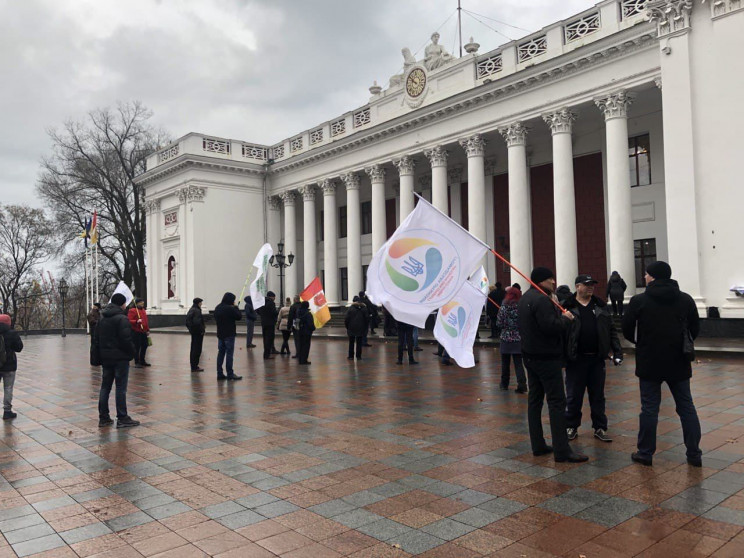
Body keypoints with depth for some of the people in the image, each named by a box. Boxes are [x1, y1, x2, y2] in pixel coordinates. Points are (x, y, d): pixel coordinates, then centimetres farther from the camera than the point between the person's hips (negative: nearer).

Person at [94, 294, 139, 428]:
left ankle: (103, 417, 16)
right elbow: (126, 340, -20)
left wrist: (99, 354, 18)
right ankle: (122, 418, -1)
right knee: (121, 388, -4)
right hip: (120, 358, -8)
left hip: (105, 357, 8)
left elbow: (96, 339, 16)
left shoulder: (102, 318, 12)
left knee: (105, 386, 12)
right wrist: (133, 352, -5)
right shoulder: (122, 319, -15)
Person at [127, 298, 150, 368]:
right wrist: (136, 321, -29)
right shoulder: (132, 311, -8)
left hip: (143, 332, 8)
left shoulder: (143, 310, 17)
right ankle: (137, 362, 3)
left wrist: (147, 330, 20)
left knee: (144, 346, 12)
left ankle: (142, 361, 25)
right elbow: (129, 321, -14)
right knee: (137, 347, -4)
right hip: (136, 332, -8)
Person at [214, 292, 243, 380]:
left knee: (221, 353, 10)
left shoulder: (217, 308, 7)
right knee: (229, 353, -3)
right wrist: (236, 307, 1)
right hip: (229, 334, -7)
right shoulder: (230, 309, -18)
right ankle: (230, 374, 0)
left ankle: (220, 373, 12)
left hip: (220, 334, 7)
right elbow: (239, 317, -10)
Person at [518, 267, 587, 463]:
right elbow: (551, 326, -26)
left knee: (534, 399, 11)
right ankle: (561, 450, -4)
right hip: (546, 357, -10)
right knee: (557, 401, -6)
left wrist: (559, 315, 10)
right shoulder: (541, 299, -18)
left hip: (530, 356, 10)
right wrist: (566, 318, -9)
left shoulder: (525, 298, 14)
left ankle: (538, 445, 17)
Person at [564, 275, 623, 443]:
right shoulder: (567, 307, -4)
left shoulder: (601, 306, 9)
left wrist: (617, 352, 3)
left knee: (598, 396, 12)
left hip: (597, 359, 3)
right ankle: (571, 427, 21)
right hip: (575, 359, -3)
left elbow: (611, 330, 11)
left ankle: (600, 428, 23)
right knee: (573, 396, 7)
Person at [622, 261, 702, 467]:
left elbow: (627, 330, -3)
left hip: (649, 363, -3)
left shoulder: (639, 301, -8)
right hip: (679, 362, 3)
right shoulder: (686, 299, 2)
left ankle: (645, 453, 13)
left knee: (649, 408, 5)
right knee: (686, 407, 12)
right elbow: (695, 329, 9)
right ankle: (694, 454, 17)